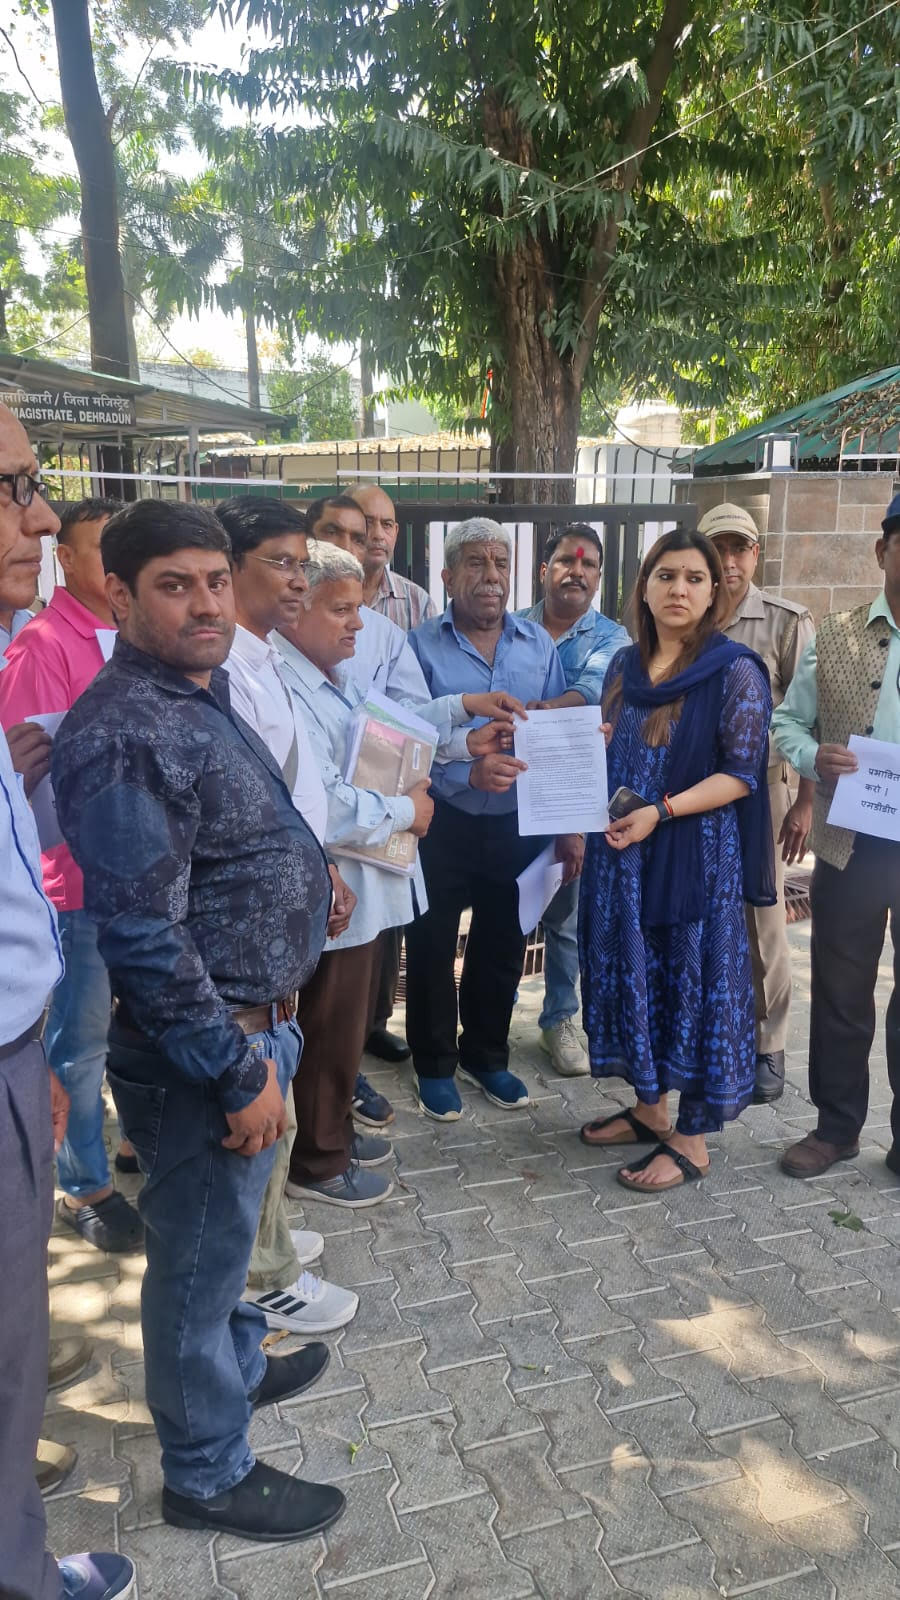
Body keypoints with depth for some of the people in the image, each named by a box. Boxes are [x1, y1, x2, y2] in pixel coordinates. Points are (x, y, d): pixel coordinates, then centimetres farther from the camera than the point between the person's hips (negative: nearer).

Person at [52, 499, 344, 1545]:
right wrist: (240, 1073, -22)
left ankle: (236, 1365, 51)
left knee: (223, 1231, 27)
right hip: (204, 1046, -9)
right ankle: (207, 1475, 31)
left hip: (253, 1023, 9)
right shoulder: (125, 735, -25)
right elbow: (144, 938, -27)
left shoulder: (200, 694, 7)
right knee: (199, 1252, 10)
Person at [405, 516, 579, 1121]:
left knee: (503, 947, 17)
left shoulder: (539, 644, 3)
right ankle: (435, 1064, 30)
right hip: (444, 825, -3)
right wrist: (468, 774, -30)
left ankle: (487, 1055, 38)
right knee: (432, 950, 10)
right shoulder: (423, 646, -8)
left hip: (519, 825, 3)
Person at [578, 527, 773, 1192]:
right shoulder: (626, 665, 9)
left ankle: (692, 1138, 16)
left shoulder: (734, 670, -9)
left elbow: (742, 772, -12)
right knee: (635, 972, 13)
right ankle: (650, 1108, 31)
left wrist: (661, 811, -21)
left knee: (695, 980, 2)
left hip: (697, 854, -6)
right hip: (623, 853, 6)